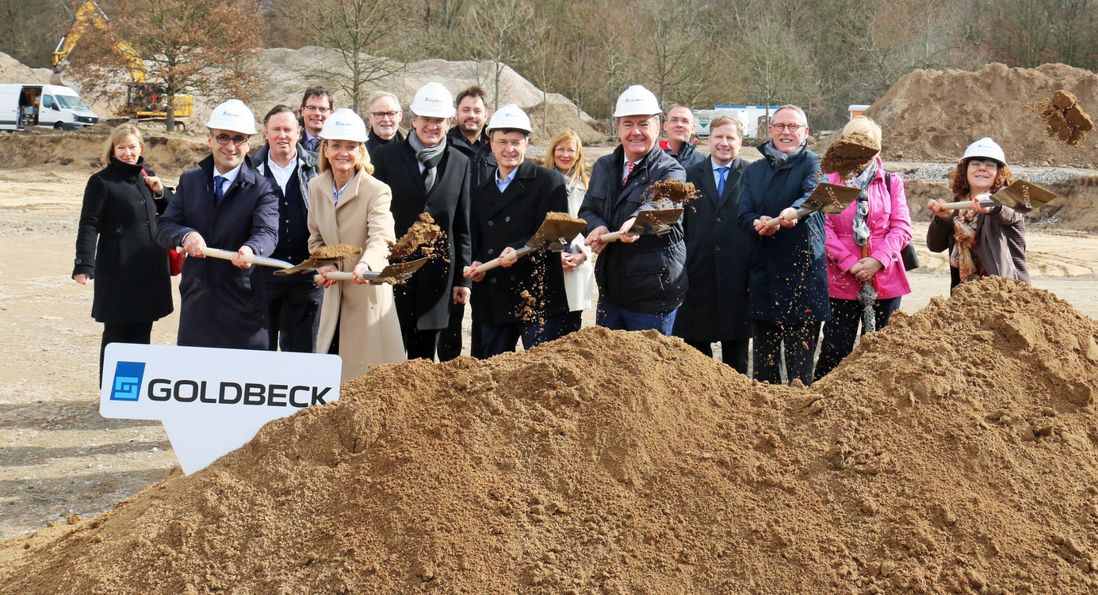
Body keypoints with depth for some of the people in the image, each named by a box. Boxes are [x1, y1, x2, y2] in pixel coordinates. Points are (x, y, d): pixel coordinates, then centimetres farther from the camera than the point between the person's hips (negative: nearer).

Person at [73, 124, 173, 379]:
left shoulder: (147, 176, 13)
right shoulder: (101, 181, -5)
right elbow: (89, 225, -11)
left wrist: (160, 193, 2)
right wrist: (84, 265, -21)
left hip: (150, 268, 5)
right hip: (119, 270, -5)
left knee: (142, 330, 10)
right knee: (117, 331, 1)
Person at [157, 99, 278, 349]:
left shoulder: (261, 188, -2)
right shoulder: (190, 180, 10)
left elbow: (267, 232, -17)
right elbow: (165, 227, 4)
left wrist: (251, 249, -40)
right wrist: (185, 235, -20)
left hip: (243, 307, -3)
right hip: (196, 300, 4)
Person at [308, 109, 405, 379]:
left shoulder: (377, 191, -14)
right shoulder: (316, 187, 5)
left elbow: (381, 238, -28)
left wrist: (365, 264, -49)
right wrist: (324, 265, -6)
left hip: (368, 292, -5)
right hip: (334, 293, 5)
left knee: (367, 376, -2)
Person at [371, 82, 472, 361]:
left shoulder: (460, 163, 9)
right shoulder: (387, 156, 1)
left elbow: (462, 226, 10)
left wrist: (462, 277, 7)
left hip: (437, 273, 2)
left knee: (426, 356, 9)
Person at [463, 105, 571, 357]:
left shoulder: (549, 182, 0)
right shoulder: (481, 192, 18)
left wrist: (518, 250, -25)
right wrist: (476, 264, 0)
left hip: (537, 297, -6)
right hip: (493, 301, 6)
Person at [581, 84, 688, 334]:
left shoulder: (670, 171, -10)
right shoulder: (604, 167, 10)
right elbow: (587, 210, 9)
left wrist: (638, 221, -53)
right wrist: (597, 227, -16)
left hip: (652, 295, -6)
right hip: (609, 292, 6)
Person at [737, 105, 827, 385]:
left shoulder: (812, 164, 0)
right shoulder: (754, 170, 15)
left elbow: (814, 193, -21)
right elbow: (744, 214, 4)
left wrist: (794, 210, -44)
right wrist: (757, 224, -20)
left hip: (803, 275, -4)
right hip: (763, 275, 5)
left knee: (800, 365, -3)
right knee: (762, 365, 10)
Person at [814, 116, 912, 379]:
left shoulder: (891, 182, 8)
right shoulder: (828, 182, 2)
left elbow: (902, 228, 1)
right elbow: (823, 228, -5)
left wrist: (878, 260, -13)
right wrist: (850, 262, -14)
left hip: (885, 278, 2)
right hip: (842, 279, -2)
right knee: (835, 350, -2)